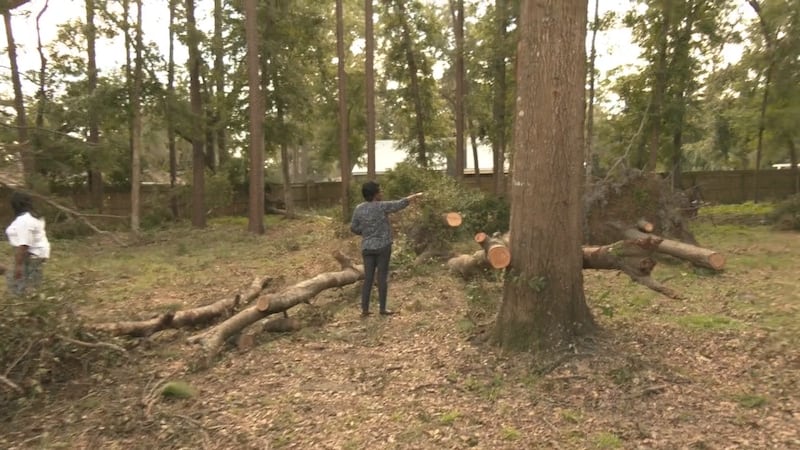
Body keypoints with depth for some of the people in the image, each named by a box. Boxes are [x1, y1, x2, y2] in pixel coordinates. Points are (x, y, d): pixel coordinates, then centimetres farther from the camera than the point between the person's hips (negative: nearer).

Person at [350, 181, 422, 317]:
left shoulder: (359, 209, 1)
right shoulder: (382, 206, -11)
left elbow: (354, 228, 4)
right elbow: (401, 203, 0)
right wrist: (415, 196, 16)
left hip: (367, 247, 4)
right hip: (383, 246, -4)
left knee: (368, 278, 7)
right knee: (382, 277, 3)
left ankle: (364, 309, 7)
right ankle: (382, 308, 7)